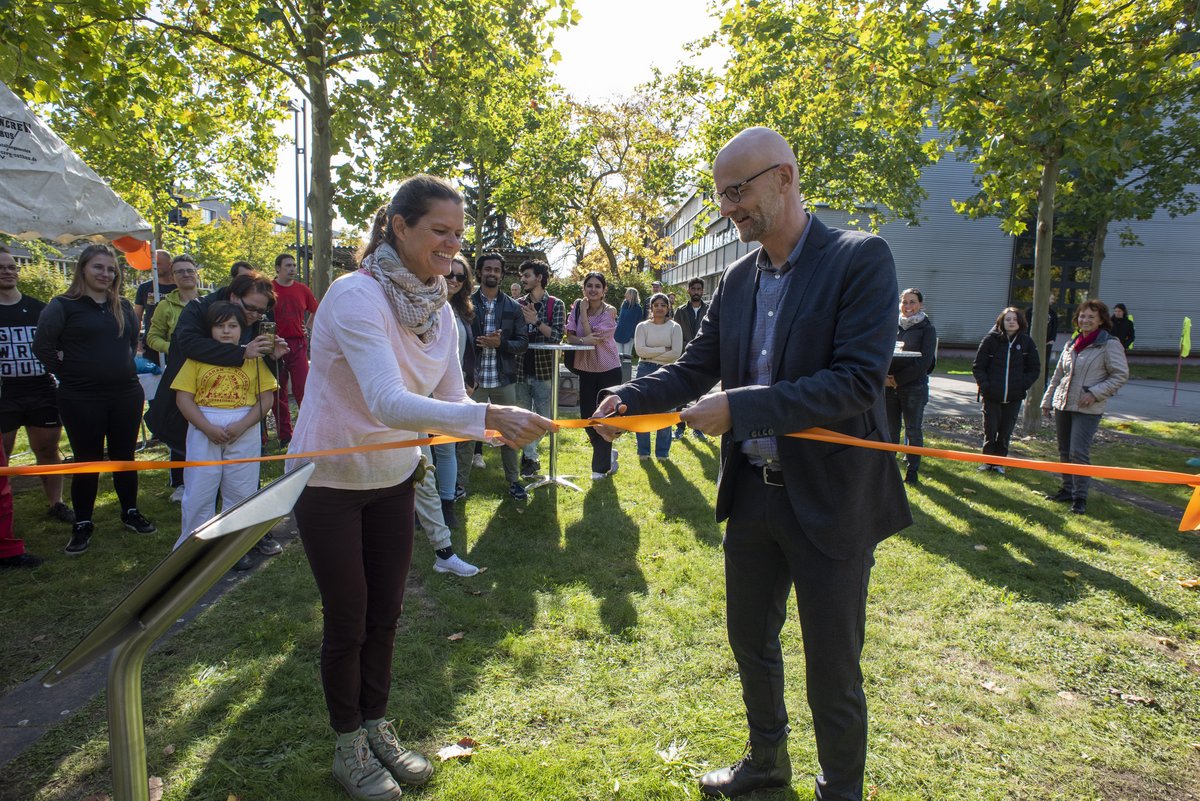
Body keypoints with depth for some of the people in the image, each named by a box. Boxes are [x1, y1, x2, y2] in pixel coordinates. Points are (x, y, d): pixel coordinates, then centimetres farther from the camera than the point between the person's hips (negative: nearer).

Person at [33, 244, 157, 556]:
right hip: (82, 399, -4)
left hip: (126, 395, 4)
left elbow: (134, 339, 24)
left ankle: (130, 513, 27)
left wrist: (124, 365, 12)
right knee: (87, 461, 4)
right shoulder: (63, 305, -6)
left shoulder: (123, 306, 9)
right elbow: (42, 346, -8)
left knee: (124, 457, 13)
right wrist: (68, 371, -5)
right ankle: (82, 525, 18)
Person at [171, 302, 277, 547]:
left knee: (240, 492, 8)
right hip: (204, 430, 0)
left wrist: (242, 425, -13)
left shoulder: (253, 358, 6)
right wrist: (207, 428, -13)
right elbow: (183, 398, -1)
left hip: (244, 432, 0)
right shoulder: (198, 357, 6)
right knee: (198, 492, 5)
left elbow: (266, 398, 1)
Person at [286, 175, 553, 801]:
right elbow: (387, 402, -39)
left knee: (385, 612, 15)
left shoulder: (439, 311, -4)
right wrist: (489, 415, -48)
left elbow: (449, 404, -4)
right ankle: (348, 747, 29)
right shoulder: (356, 296, -26)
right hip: (330, 479, -6)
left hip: (393, 476, 6)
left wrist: (507, 431, -23)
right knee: (347, 618, 7)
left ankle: (376, 728, 36)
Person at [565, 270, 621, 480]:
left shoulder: (609, 311, -9)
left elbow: (591, 333, -18)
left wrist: (584, 311, -13)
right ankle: (608, 454, 30)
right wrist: (583, 340, -25)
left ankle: (601, 466, 14)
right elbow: (570, 337, -6)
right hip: (586, 369, 4)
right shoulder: (577, 307, 1)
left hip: (609, 370, -4)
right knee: (587, 417, 6)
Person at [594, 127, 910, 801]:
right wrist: (630, 397, -10)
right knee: (751, 642, 22)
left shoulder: (861, 258, -13)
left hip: (830, 499, -6)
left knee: (832, 670, 10)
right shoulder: (738, 278, 6)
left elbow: (859, 381, -22)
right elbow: (695, 367, 8)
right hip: (752, 492, 7)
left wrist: (740, 407, -26)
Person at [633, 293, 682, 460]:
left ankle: (662, 452, 16)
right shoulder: (642, 326, 3)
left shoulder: (675, 327, 2)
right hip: (645, 371, 1)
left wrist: (651, 354, -10)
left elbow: (676, 353, -10)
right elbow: (640, 350, -11)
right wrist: (663, 349, -12)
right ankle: (643, 451, 17)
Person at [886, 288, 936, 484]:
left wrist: (899, 379, -15)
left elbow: (924, 361, -10)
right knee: (890, 429, 9)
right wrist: (884, 376, -10)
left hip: (914, 387, -3)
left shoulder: (927, 329, -2)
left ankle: (913, 470, 16)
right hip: (889, 386, 3)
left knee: (913, 430, 5)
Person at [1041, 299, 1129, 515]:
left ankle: (1080, 497, 0)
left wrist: (1094, 393, -16)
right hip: (1062, 405, 6)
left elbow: (1121, 375, -8)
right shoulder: (1071, 344, 14)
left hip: (1088, 409, -6)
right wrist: (1047, 400, 19)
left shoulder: (1110, 344, -5)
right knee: (1064, 451, 12)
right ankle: (1068, 489, 24)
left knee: (1079, 453, -10)